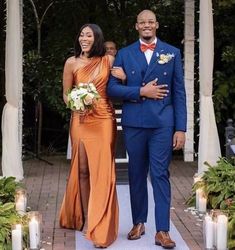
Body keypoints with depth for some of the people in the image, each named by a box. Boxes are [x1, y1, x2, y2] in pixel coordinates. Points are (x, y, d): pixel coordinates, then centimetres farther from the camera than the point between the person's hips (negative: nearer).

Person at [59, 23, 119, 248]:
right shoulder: (72, 63, 3)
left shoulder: (109, 61, 3)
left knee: (102, 170, -3)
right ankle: (85, 219, 16)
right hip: (80, 119, 1)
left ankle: (100, 226, 1)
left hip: (104, 119, -1)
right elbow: (66, 94, 10)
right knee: (83, 169, 5)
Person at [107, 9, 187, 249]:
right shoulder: (124, 54, 8)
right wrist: (140, 91, -12)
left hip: (162, 123, -1)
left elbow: (179, 92, 2)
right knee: (136, 175, 11)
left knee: (160, 175, -2)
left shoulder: (172, 53, 6)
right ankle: (138, 222, 24)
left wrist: (181, 128, -4)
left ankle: (162, 231, 2)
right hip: (133, 123, 2)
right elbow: (112, 88, 1)